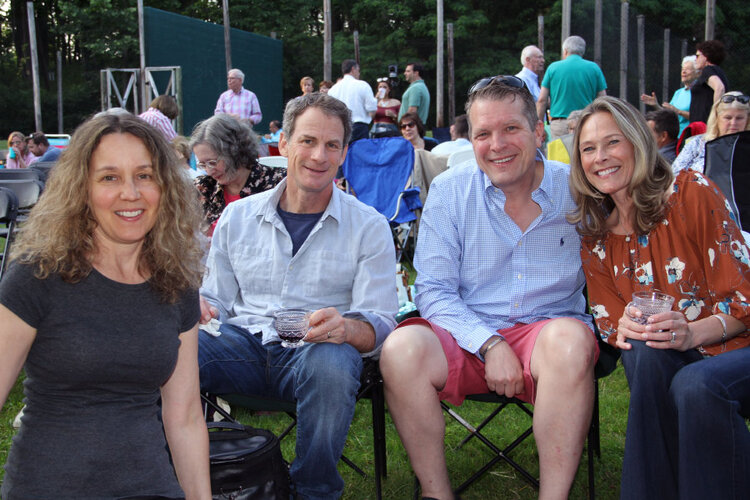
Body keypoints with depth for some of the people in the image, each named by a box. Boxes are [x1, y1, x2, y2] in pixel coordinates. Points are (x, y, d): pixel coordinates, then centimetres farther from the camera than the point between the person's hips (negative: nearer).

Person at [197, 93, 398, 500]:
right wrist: (198, 308, -7)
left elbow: (379, 324, 0)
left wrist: (345, 327, -25)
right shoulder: (238, 216, 14)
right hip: (245, 343, 2)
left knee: (331, 365, -38)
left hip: (319, 349, -1)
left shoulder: (369, 228, 7)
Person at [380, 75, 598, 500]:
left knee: (569, 337, -35)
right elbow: (435, 291, -2)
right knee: (402, 348, -29)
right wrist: (490, 345, -17)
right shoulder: (448, 190, 2)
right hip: (467, 336, 1)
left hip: (547, 331, 0)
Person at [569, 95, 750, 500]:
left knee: (695, 385, -36)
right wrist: (623, 328, -19)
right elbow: (609, 320, 6)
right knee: (646, 353, -31)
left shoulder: (692, 194, -9)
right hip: (662, 363, 4)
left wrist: (691, 332, -30)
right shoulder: (594, 236, 6)